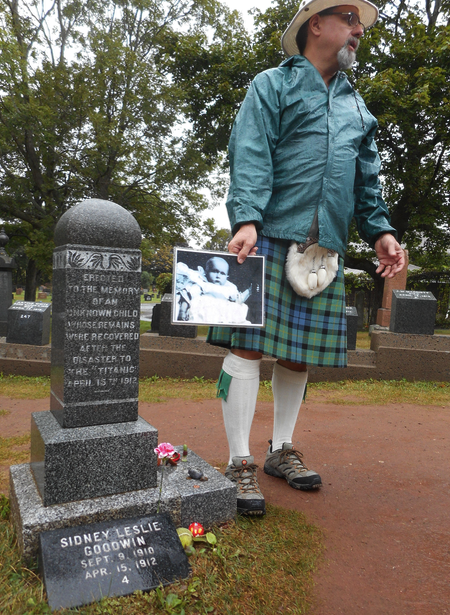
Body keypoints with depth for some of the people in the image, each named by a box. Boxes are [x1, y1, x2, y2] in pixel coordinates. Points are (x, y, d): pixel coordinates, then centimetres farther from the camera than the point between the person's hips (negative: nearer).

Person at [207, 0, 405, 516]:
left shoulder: (356, 106, 26)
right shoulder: (272, 85, 9)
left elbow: (367, 180, 23)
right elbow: (250, 158, -6)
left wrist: (380, 231, 10)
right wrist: (245, 220, -21)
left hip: (325, 247, 6)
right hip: (268, 238, -5)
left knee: (298, 354, 8)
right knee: (249, 346, -9)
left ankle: (281, 450, 23)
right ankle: (240, 464, 2)